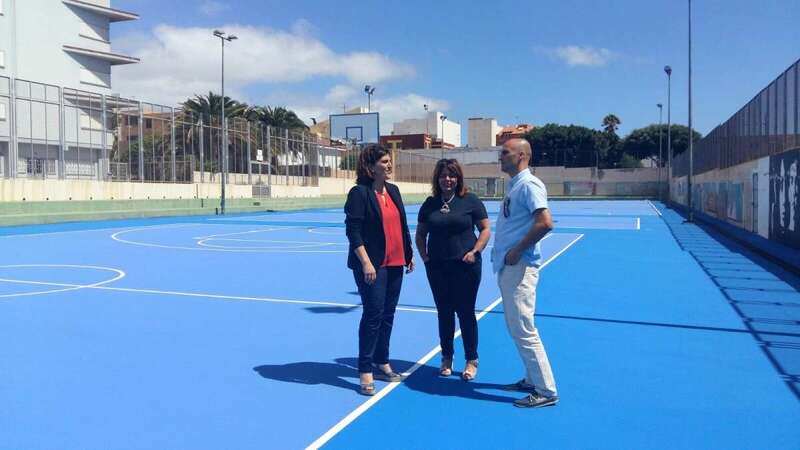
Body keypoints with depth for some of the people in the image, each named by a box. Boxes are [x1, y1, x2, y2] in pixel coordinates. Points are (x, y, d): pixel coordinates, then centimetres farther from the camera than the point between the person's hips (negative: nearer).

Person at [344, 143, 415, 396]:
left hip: (395, 264, 7)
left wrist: (409, 254, 17)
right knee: (373, 315, -5)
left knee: (388, 315, 14)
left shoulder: (393, 191, 12)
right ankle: (365, 371, 6)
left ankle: (382, 363, 28)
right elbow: (352, 231, -15)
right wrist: (366, 262, -20)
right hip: (372, 265, -7)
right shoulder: (359, 192, -10)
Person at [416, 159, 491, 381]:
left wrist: (475, 251, -11)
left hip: (465, 265, -3)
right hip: (437, 267, 3)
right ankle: (446, 358, 26)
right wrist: (423, 254, 2)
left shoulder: (470, 200, -2)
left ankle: (471, 361, 17)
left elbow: (485, 229, 0)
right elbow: (420, 233, 15)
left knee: (466, 312, 3)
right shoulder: (430, 204, 7)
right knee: (444, 313, 11)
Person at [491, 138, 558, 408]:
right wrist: (503, 253, 10)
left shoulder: (528, 184, -14)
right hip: (507, 266, 10)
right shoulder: (514, 185, 15)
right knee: (516, 327, 16)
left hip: (519, 266, -10)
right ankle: (532, 379, 27)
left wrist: (517, 251, -19)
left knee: (523, 329, -7)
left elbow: (545, 222, -26)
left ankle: (546, 391, 3)